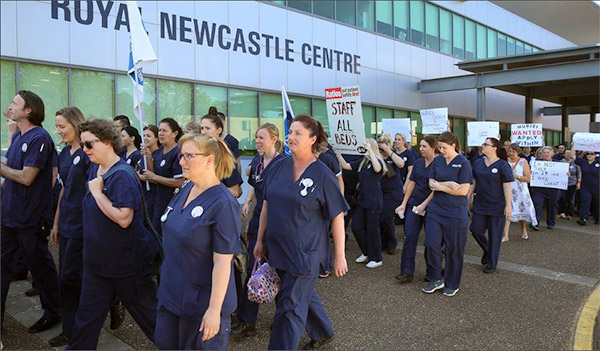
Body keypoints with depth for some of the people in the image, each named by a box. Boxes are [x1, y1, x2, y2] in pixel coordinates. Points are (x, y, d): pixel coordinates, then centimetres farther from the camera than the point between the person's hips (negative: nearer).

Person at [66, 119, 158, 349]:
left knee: (146, 311, 10)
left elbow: (123, 218, -30)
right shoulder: (94, 170, 6)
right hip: (96, 260, 8)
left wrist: (97, 192, -23)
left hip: (127, 261, -8)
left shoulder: (123, 175, -21)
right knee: (87, 316, 16)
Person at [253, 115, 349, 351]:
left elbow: (337, 217, -9)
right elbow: (266, 205, 9)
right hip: (277, 249, 6)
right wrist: (260, 240, 10)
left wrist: (339, 256, -8)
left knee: (290, 308, 1)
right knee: (304, 294, 23)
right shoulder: (278, 167, 1)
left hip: (305, 252, -6)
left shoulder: (322, 174, -12)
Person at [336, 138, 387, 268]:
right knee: (356, 226, 9)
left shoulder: (378, 161, -10)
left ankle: (377, 259, 17)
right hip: (362, 199, 7)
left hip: (374, 201, -7)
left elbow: (378, 169, -34)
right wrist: (338, 153, 3)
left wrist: (370, 151, -33)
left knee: (372, 229, 1)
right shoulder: (362, 162, 11)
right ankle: (366, 253, 27)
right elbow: (345, 166, 11)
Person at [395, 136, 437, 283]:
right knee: (410, 236, -1)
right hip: (414, 204, 5)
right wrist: (404, 203, 5)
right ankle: (407, 272, 3)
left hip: (430, 206, -5)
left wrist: (424, 205, -17)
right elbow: (411, 184, 10)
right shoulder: (418, 163, 8)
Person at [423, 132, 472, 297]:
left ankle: (452, 284, 23)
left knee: (454, 249, 6)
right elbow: (431, 183, 3)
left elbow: (463, 190, -13)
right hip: (435, 210, 4)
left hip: (456, 213, -4)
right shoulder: (437, 160, 5)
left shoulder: (463, 163, -8)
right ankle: (436, 279, 18)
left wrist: (440, 186, -10)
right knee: (431, 244, -1)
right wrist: (448, 184, -13)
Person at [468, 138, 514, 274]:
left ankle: (492, 264, 21)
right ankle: (487, 251, 33)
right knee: (476, 230, 4)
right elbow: (473, 182, 13)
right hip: (480, 204, 5)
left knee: (494, 235, 5)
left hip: (497, 206, -5)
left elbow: (507, 187, -11)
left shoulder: (502, 165, -9)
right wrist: (468, 197, 10)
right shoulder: (478, 163, 6)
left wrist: (508, 206, -14)